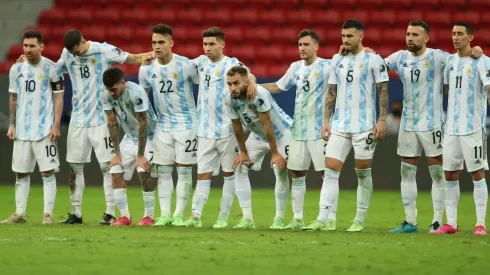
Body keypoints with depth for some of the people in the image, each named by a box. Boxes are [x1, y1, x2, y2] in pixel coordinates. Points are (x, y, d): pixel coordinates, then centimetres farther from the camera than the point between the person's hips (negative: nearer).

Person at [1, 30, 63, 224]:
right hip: (22, 130, 5)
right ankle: (19, 214, 12)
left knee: (48, 172, -6)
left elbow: (58, 97, -3)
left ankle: (48, 214, -3)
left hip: (45, 129, -5)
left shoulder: (50, 68, -5)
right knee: (21, 173, 7)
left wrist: (56, 125, -9)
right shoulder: (16, 69, 8)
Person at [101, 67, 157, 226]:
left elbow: (143, 124, -27)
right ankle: (125, 216, 4)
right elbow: (112, 123, -6)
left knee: (143, 171, -23)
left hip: (147, 137, -6)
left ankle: (149, 216, -13)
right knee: (116, 172, -5)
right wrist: (117, 153, -7)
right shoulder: (107, 95, -13)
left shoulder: (136, 93, -31)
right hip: (129, 137, 6)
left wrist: (140, 155, -24)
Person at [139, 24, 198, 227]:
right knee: (163, 170, 3)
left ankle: (179, 214, 3)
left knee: (184, 170, -2)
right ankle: (165, 214, 7)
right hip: (163, 124, 4)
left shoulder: (186, 65, -15)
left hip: (185, 124, -4)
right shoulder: (146, 69, -3)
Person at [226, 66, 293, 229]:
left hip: (281, 132, -6)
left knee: (280, 170, -19)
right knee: (240, 168, -4)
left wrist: (275, 153, -26)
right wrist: (243, 152, 0)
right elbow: (237, 127, -6)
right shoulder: (231, 100, -18)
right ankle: (247, 218, -3)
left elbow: (267, 125, -31)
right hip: (258, 135, 6)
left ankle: (279, 219, -9)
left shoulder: (259, 94, -36)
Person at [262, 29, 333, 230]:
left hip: (320, 130, -6)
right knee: (297, 175, 7)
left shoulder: (326, 66, -7)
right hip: (298, 130, 6)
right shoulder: (296, 67, 12)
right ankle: (297, 219, 14)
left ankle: (330, 220, -2)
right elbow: (278, 86, 24)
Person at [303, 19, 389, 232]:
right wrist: (326, 121, 8)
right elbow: (331, 92, 14)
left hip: (364, 126, -5)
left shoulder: (373, 60, -4)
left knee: (363, 173, 2)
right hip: (339, 125, 5)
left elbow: (383, 90, -5)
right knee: (330, 170, -4)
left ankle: (359, 221, 11)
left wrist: (382, 120, -11)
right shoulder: (337, 60, 11)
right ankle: (322, 219, -8)